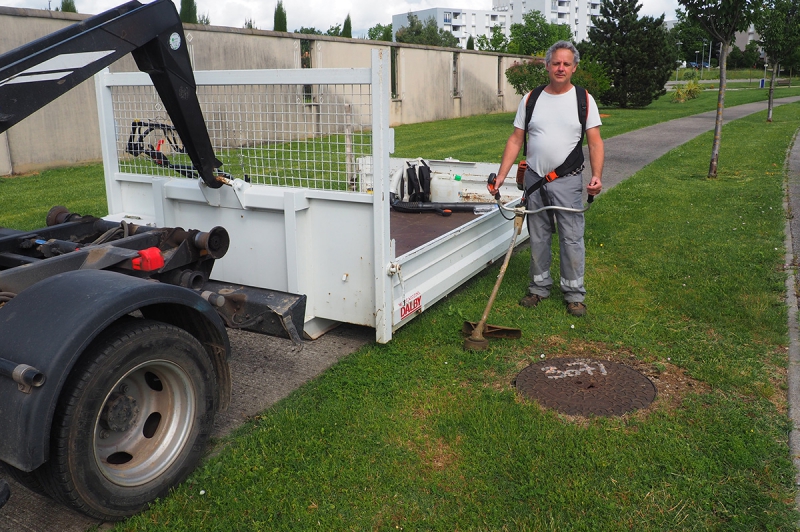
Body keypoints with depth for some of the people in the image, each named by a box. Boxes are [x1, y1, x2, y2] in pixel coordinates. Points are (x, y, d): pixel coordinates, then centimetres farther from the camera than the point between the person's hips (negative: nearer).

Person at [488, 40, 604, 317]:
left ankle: (574, 294, 12)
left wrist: (597, 175, -19)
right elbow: (516, 140, 5)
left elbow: (595, 142, -4)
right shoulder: (531, 99, 6)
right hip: (534, 179, 3)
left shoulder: (584, 99, 1)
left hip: (568, 181, -2)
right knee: (538, 237, 12)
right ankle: (540, 287, 26)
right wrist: (501, 175, -3)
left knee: (572, 239, 0)